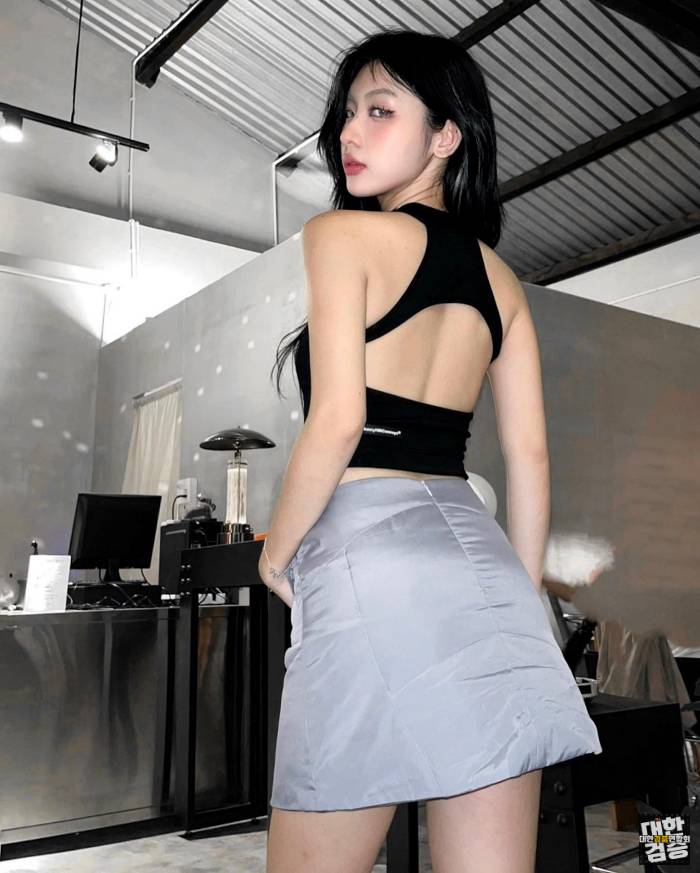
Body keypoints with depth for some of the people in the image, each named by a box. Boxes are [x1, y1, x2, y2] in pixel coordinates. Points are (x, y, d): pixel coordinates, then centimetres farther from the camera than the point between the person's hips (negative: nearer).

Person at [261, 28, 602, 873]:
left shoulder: (342, 233, -1)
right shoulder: (497, 276, 17)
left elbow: (338, 421, -12)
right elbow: (531, 456, 13)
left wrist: (277, 555, 2)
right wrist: (520, 600, 19)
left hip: (370, 552, -6)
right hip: (480, 557, 7)